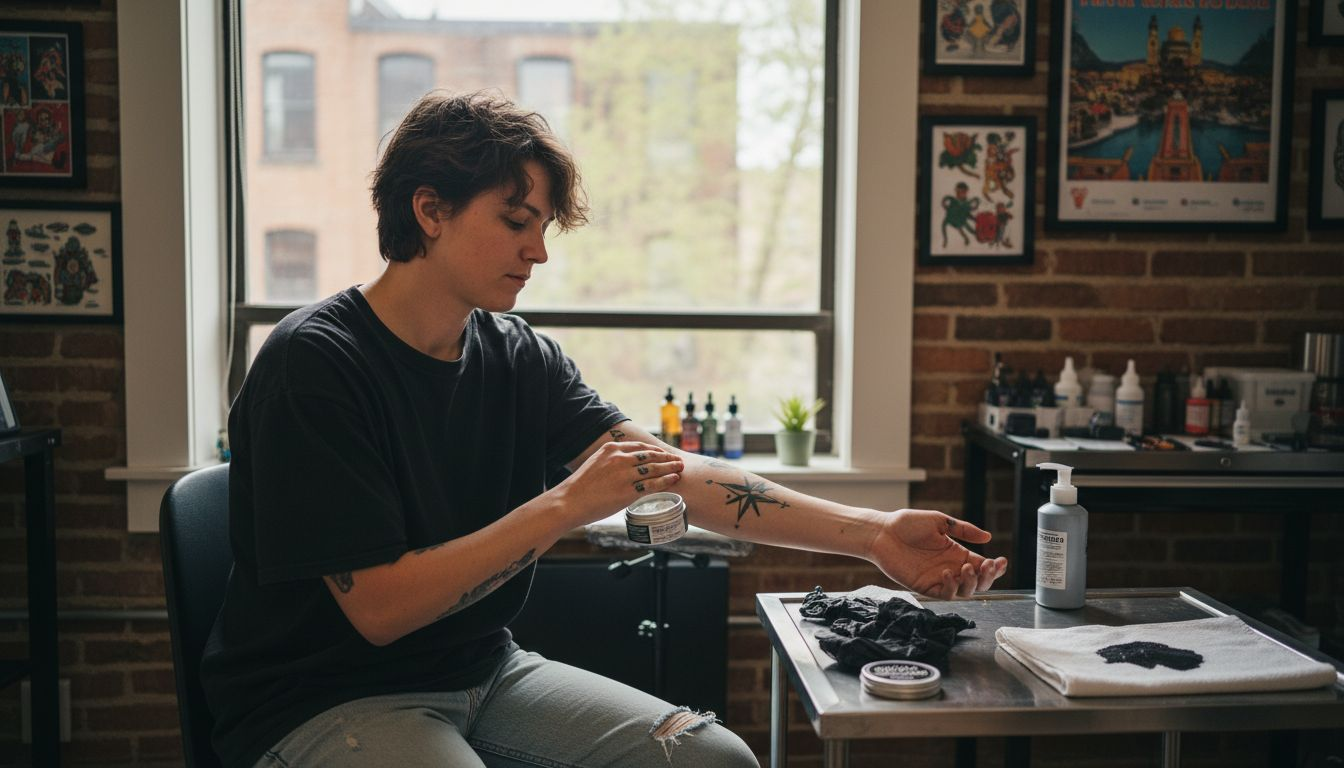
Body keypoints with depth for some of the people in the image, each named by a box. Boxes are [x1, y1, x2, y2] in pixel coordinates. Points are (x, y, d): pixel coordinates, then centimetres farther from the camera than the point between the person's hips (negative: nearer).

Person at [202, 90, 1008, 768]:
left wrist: (871, 533, -20)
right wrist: (562, 506, -25)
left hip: (481, 671, 6)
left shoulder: (520, 358, 1)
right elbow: (377, 606, -21)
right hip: (323, 701, -6)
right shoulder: (314, 364, -18)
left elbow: (675, 474, -10)